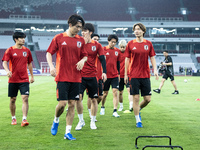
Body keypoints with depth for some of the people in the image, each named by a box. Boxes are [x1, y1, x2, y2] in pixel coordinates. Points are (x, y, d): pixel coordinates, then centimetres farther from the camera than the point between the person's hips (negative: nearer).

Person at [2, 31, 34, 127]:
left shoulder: (27, 50, 8)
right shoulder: (10, 50, -1)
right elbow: (4, 62, -9)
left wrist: (32, 76, 18)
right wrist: (7, 71, -29)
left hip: (24, 79, 1)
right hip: (13, 79, -1)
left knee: (25, 98, -11)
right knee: (13, 99, 8)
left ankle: (24, 119, -12)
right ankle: (13, 118, 24)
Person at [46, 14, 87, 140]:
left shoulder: (81, 40, 9)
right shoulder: (59, 38, -1)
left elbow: (85, 55, 17)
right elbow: (49, 53, 3)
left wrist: (83, 60, -5)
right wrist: (51, 66, -12)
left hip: (76, 77, 3)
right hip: (62, 77, -3)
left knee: (72, 104, 2)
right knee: (62, 103, -8)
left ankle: (68, 132, 10)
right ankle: (56, 120, 24)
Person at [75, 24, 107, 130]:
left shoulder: (96, 45, 3)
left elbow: (102, 59, 1)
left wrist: (104, 72, -14)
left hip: (92, 76, 1)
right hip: (80, 76, -1)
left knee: (94, 99, 6)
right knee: (78, 98, -11)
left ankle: (92, 121, 22)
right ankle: (81, 121, 6)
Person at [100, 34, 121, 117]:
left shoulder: (117, 51, 6)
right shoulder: (103, 49, -4)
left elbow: (118, 63, 14)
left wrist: (118, 73, 14)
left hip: (115, 75, 2)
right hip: (106, 75, -2)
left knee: (115, 92, -8)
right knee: (105, 93, 10)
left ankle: (115, 111, -7)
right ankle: (102, 107, 35)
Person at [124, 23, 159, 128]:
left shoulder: (148, 44, 5)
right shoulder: (130, 44, 1)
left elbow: (152, 58, 8)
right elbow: (127, 59, 5)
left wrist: (155, 70, -6)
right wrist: (126, 74, 4)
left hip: (145, 75, 2)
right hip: (134, 75, -2)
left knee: (147, 99, 2)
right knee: (136, 98, -2)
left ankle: (138, 109, 32)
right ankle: (138, 121, 10)